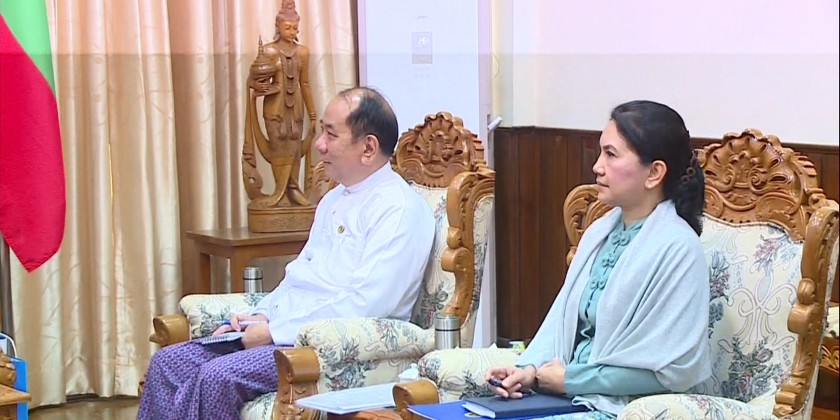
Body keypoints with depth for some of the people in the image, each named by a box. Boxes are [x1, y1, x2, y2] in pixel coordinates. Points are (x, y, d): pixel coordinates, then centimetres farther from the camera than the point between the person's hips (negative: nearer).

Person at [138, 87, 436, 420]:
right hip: (282, 331, 10)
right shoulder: (334, 200, 19)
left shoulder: (399, 209, -12)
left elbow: (365, 303, -22)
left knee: (219, 376, -27)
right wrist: (261, 316, 4)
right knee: (168, 363, -4)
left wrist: (274, 331, -17)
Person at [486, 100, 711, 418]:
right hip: (569, 394, 7)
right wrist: (531, 370, -8)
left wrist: (568, 379, -12)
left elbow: (668, 369, -17)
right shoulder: (600, 232, 9)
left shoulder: (676, 248, -14)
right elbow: (563, 320, 12)